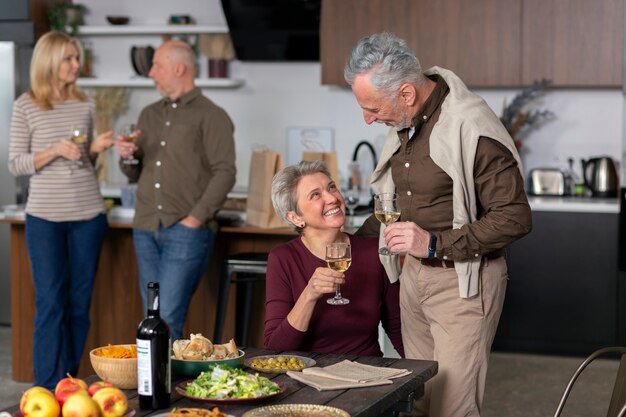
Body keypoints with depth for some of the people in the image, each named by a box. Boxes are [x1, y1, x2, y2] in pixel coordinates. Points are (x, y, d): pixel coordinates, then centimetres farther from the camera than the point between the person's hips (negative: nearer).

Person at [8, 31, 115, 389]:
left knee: (79, 303, 6)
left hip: (88, 214, 3)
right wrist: (54, 151, -16)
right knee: (51, 303, -2)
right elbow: (16, 165, -2)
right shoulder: (26, 106, -2)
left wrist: (96, 149, -4)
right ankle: (48, 391, 4)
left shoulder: (86, 105, 8)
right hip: (45, 218, -3)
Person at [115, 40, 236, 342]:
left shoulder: (211, 116, -1)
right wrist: (127, 157, -1)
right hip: (146, 229, 7)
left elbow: (225, 172, -10)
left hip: (186, 230, -6)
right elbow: (134, 175, 22)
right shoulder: (149, 115, 19)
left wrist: (196, 218, -16)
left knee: (167, 317, -13)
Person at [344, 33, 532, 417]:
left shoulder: (471, 127, -21)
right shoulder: (404, 121, 5)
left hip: (463, 280, -7)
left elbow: (515, 218, -20)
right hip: (414, 272, 8)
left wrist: (435, 243, -24)